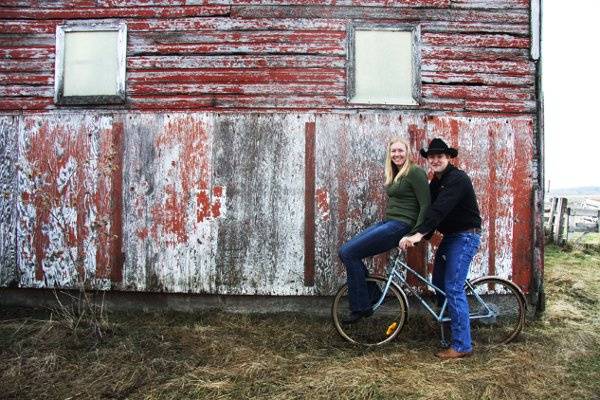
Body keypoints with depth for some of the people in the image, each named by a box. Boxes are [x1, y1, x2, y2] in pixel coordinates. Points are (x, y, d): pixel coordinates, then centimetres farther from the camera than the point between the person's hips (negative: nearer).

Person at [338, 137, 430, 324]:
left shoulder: (415, 172, -9)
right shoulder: (394, 175, 19)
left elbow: (426, 205, -14)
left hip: (401, 225, -9)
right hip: (387, 222, 9)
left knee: (348, 253, -15)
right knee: (346, 250, 0)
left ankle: (361, 307, -3)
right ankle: (373, 294, 10)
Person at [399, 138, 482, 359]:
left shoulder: (458, 179, -19)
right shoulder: (436, 181, 11)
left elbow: (440, 209, -31)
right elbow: (431, 209, 8)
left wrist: (418, 234, -40)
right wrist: (419, 235, -5)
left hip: (465, 236, -9)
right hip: (450, 236, 9)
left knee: (453, 288, -12)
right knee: (438, 284, 12)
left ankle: (462, 346, -4)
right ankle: (449, 326, 29)